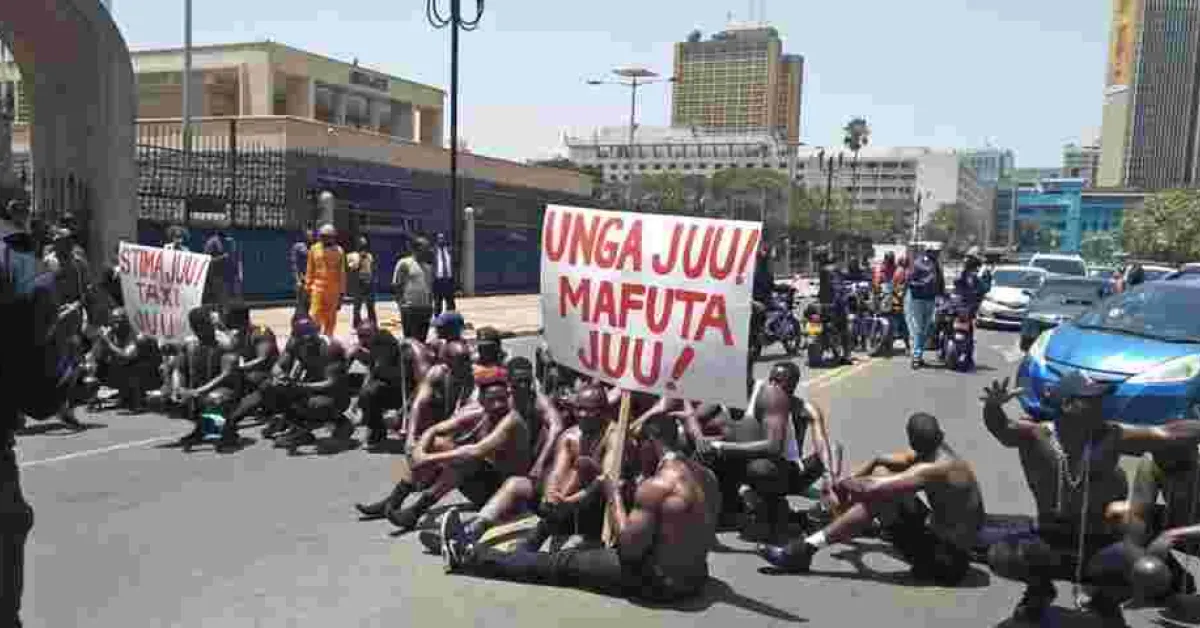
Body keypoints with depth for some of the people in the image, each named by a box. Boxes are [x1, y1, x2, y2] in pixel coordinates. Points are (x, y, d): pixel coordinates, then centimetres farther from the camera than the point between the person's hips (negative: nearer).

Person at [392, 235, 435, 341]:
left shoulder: (429, 267, 14)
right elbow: (395, 286, -6)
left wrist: (431, 303, 14)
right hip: (410, 309, -6)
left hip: (426, 309, 7)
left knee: (422, 340, 11)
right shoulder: (404, 263, -5)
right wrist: (402, 303, -12)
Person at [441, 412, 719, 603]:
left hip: (661, 581, -8)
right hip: (695, 577, 8)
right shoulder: (707, 475, 5)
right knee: (590, 549, 23)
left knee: (562, 563, 2)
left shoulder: (657, 484, -23)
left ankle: (467, 555, 14)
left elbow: (629, 548, -21)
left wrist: (614, 496, -8)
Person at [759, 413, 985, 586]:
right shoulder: (936, 453, 2)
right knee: (880, 472, 4)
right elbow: (880, 460, 11)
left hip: (947, 558, -9)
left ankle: (805, 549, -19)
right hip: (942, 533, 9)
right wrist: (849, 482, -1)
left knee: (877, 495, -20)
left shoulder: (937, 467, -26)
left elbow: (871, 488, -29)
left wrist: (844, 484, -9)